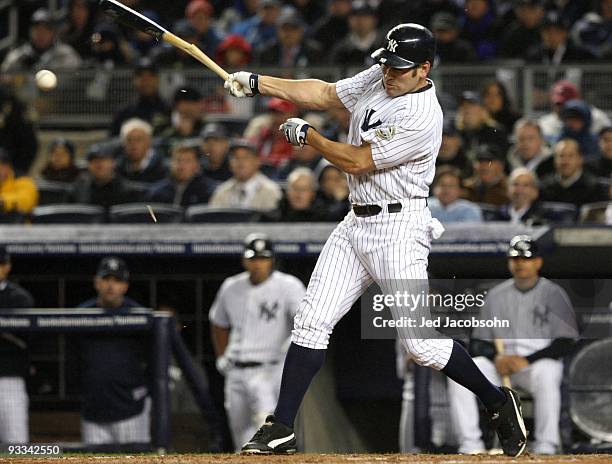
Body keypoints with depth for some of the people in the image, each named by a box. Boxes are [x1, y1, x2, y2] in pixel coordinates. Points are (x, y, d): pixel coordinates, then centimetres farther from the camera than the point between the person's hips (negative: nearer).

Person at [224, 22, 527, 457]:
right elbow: (325, 93, 15)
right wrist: (257, 83, 8)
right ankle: (281, 430, 5)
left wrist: (306, 135, -5)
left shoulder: (422, 118, -22)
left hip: (398, 229, -8)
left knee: (421, 342, -10)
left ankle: (499, 403, 10)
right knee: (312, 322, 2)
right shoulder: (378, 79, 5)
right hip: (356, 222, 8)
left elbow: (357, 162, -18)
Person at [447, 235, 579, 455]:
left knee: (545, 374, -40)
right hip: (500, 361, 4)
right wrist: (496, 359, -9)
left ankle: (546, 447, -35)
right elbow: (477, 342, 12)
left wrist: (528, 361, -18)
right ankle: (470, 445, -21)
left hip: (539, 360, -4)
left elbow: (565, 343, -8)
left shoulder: (553, 293, 1)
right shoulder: (496, 295, 13)